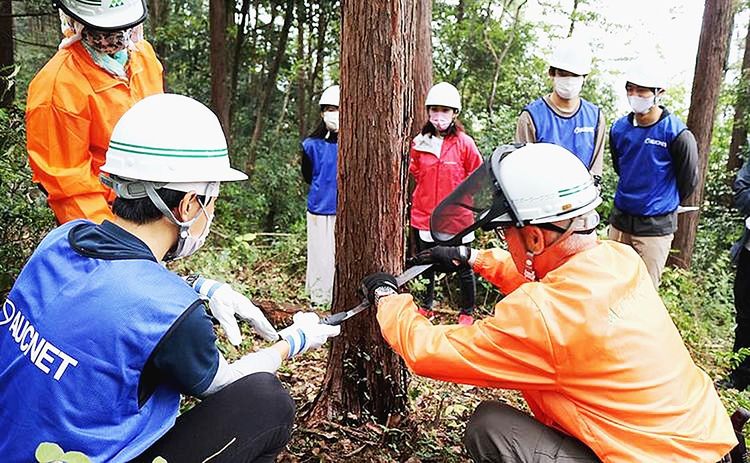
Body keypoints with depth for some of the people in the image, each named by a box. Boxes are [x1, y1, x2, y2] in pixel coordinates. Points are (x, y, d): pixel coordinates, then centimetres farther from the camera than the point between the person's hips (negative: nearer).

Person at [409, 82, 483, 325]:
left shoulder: (464, 143, -8)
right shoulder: (418, 143, 1)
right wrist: (424, 197, 6)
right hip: (424, 216, 3)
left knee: (464, 266, 7)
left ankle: (467, 312, 25)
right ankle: (425, 307, 35)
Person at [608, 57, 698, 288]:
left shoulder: (676, 133, -14)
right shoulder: (619, 128, 1)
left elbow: (688, 181, -1)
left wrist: (665, 204, 11)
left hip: (655, 226, -5)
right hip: (620, 219, 5)